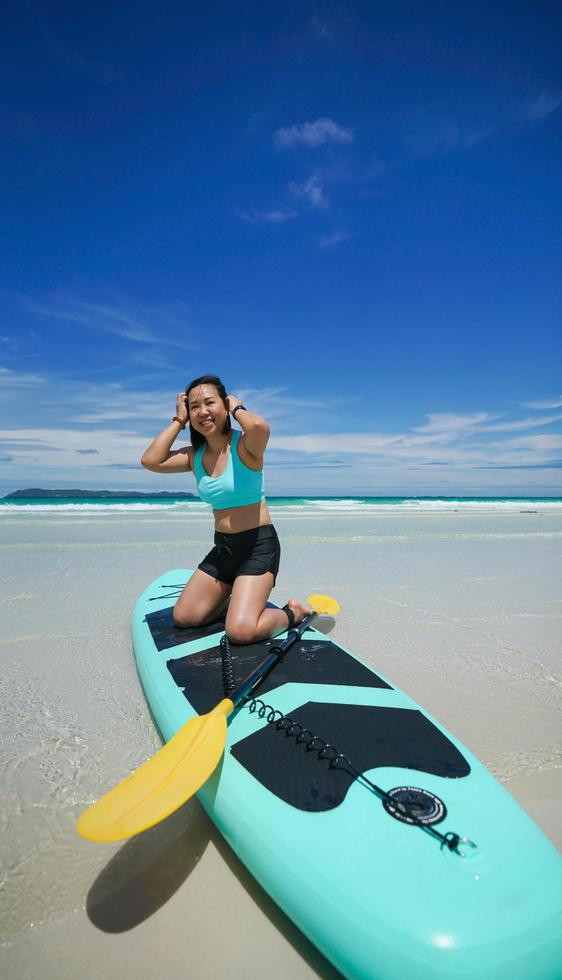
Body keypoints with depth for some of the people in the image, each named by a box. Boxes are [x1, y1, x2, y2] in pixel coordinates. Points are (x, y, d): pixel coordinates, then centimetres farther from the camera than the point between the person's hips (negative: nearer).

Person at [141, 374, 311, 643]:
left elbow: (259, 426, -38)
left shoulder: (243, 445, -13)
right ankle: (238, 600, 32)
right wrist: (178, 421, -2)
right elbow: (150, 461, -9)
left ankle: (293, 613, 10)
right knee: (183, 617, 10)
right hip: (222, 547, 7)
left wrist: (237, 408, -16)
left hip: (258, 545, -7)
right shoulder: (195, 455, 6)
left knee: (241, 631, -18)